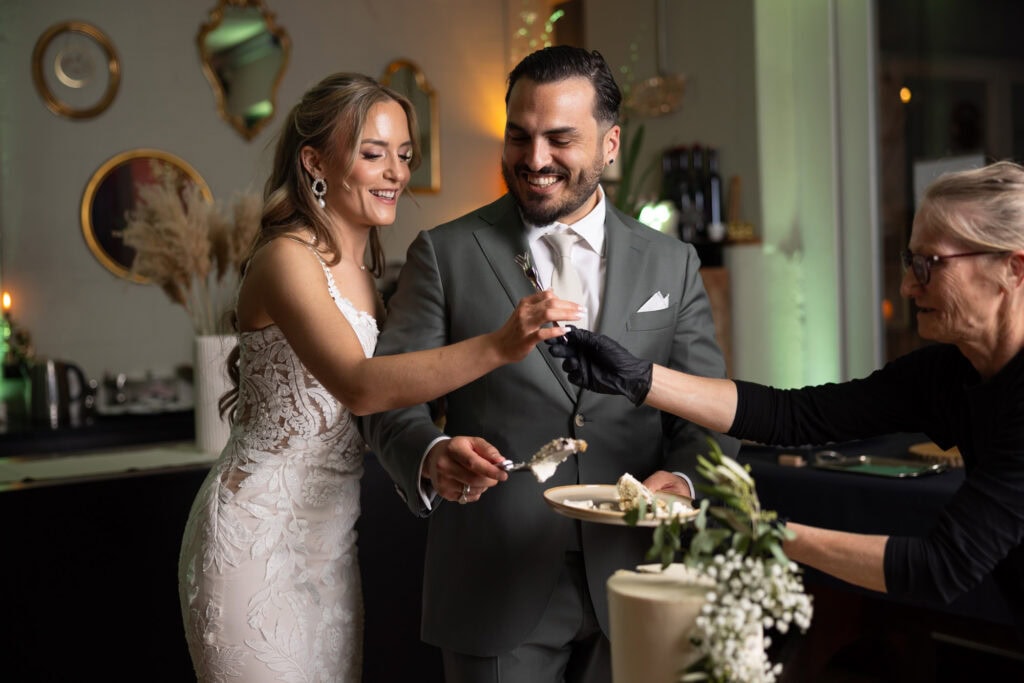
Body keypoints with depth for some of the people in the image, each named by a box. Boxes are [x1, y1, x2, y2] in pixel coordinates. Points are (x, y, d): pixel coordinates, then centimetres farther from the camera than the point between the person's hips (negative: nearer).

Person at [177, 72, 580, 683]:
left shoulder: (362, 270, 11)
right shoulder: (286, 257, -17)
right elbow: (359, 386, -32)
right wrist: (496, 346, -42)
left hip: (331, 542, 8)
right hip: (260, 536, -8)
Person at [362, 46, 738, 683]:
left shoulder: (673, 264, 6)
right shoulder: (444, 254, 0)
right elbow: (391, 398, -3)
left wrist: (684, 478, -15)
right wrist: (432, 456, -24)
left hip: (631, 591, 2)